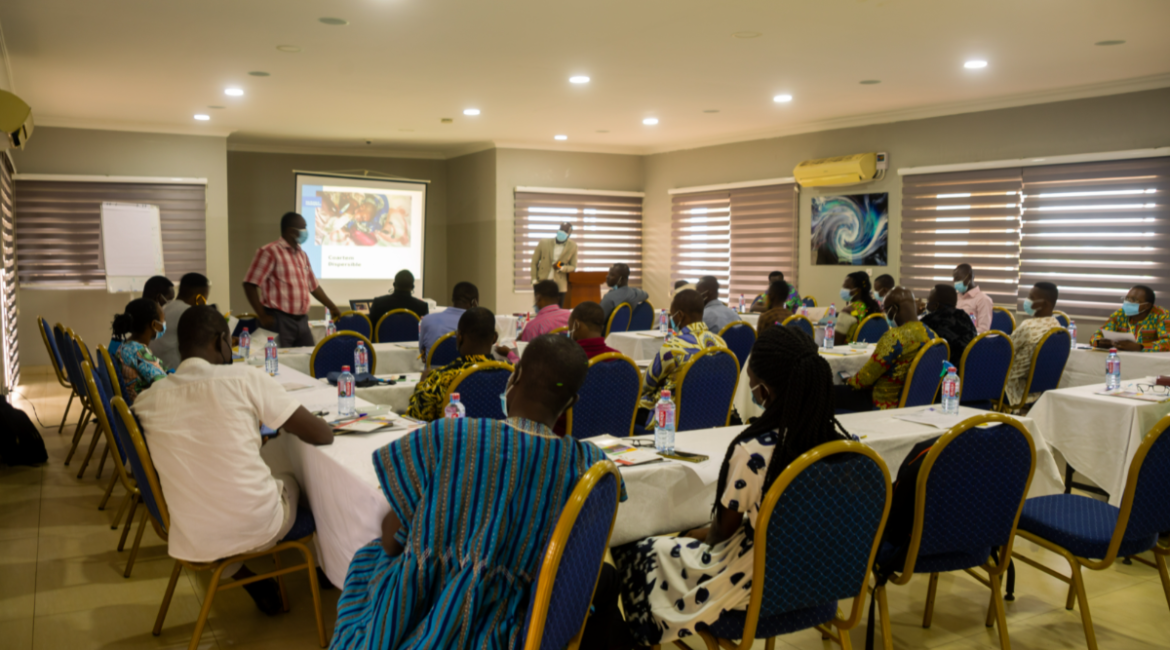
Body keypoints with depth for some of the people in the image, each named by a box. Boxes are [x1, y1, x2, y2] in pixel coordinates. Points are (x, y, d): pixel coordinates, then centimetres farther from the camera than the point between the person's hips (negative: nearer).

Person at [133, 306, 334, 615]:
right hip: (260, 528, -3)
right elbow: (323, 435, -9)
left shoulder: (147, 401, -1)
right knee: (292, 478, 30)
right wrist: (285, 425, 14)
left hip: (193, 544, 3)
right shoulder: (244, 377, -12)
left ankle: (247, 579, 28)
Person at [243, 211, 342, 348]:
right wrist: (262, 316, -14)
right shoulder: (270, 252, -8)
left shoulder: (302, 255, 16)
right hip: (280, 320, -7)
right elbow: (250, 284, -11)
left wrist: (332, 308, 25)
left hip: (302, 320, 7)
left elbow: (313, 285, 25)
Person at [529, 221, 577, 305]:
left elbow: (573, 267, 5)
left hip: (559, 285, 0)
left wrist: (562, 268, -16)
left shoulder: (572, 246, 0)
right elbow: (534, 262, 7)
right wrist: (534, 280, -2)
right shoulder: (544, 243, 0)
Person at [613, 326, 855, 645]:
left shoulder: (752, 451, -32)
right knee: (693, 537, 31)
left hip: (755, 583, -6)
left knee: (635, 553, 16)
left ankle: (647, 636, 38)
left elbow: (723, 529, -14)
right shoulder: (839, 436, -14)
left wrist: (703, 534, 10)